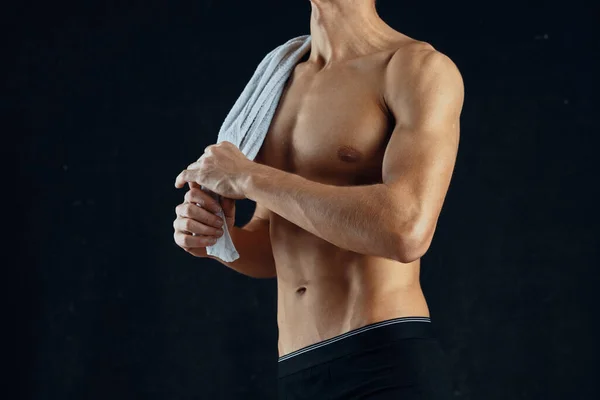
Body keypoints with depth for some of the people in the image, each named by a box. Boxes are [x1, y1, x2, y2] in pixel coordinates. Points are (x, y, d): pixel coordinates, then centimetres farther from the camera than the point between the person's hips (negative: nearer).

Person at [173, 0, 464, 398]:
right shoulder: (282, 87, 16)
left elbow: (406, 231, -22)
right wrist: (214, 238, 2)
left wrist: (249, 177, -14)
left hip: (389, 366, -7)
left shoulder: (420, 67, -7)